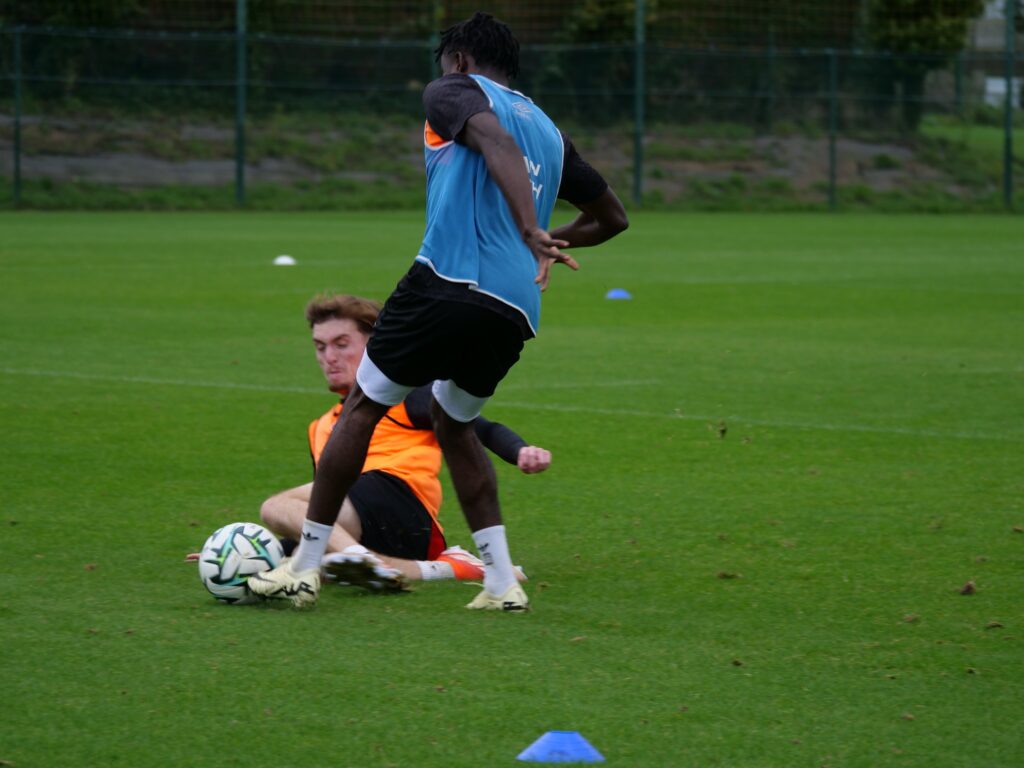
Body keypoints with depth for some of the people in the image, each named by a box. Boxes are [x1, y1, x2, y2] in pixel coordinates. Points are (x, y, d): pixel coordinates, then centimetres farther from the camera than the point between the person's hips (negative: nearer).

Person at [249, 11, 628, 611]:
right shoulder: (549, 130, 26)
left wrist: (532, 234, -27)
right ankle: (502, 581, 13)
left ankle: (306, 568, 8)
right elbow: (612, 217, 33)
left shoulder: (456, 90, 8)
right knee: (453, 422, 25)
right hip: (516, 313, 6)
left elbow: (496, 141, -15)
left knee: (363, 405, 9)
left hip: (450, 285, -6)